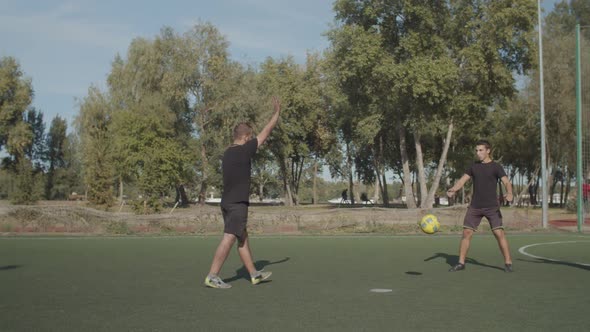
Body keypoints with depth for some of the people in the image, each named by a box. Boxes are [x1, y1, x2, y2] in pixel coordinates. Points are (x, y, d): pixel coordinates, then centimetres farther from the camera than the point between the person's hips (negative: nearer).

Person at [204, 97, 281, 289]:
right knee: (229, 239, -8)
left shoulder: (227, 154, 13)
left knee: (242, 238, 13)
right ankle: (212, 277, -8)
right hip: (237, 203, -9)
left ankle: (254, 274, 21)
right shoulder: (245, 150, -11)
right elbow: (266, 131, -2)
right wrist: (277, 112, 10)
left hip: (227, 202, 9)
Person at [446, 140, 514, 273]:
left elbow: (507, 182, -15)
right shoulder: (474, 166, 9)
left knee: (499, 233, -12)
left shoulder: (496, 167, -5)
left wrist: (509, 193, -37)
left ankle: (508, 263, -1)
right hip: (475, 206, 4)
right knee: (466, 233, 0)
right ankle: (461, 263, 9)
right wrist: (453, 189, -15)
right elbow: (463, 180, 5)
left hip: (492, 207, -4)